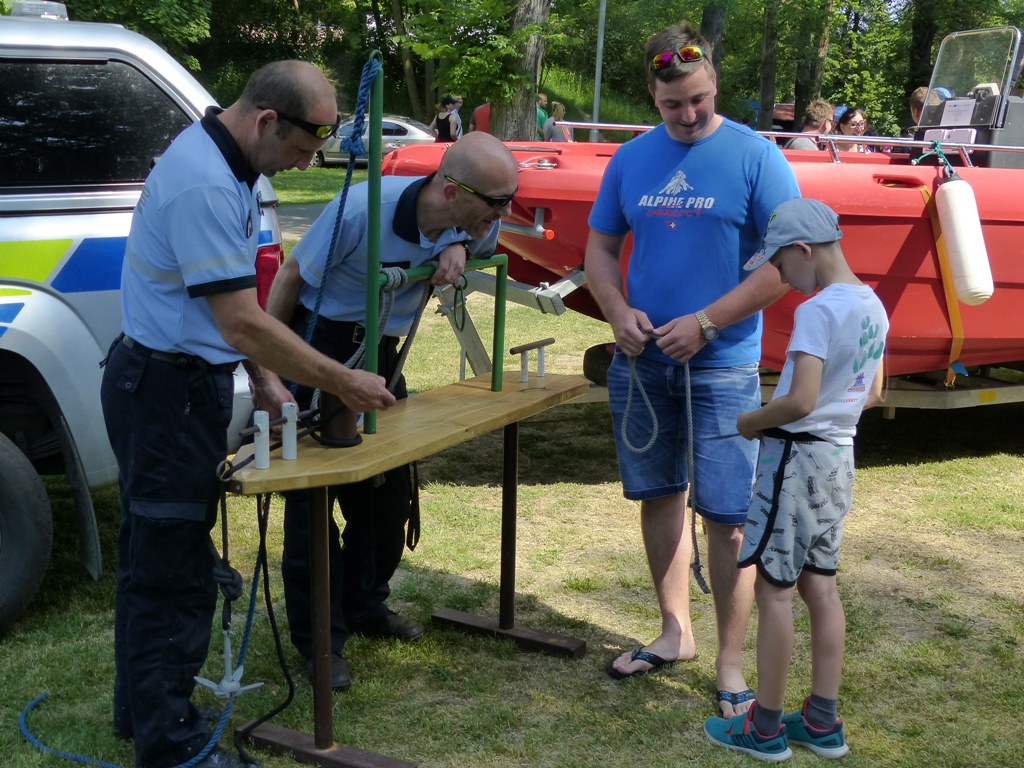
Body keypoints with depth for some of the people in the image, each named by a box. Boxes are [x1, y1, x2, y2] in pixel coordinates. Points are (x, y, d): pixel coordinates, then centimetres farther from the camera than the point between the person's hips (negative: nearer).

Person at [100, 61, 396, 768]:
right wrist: (342, 383, -18)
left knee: (153, 556, 19)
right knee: (173, 569, -1)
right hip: (169, 390, -11)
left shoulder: (225, 164, 9)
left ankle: (142, 708, 34)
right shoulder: (204, 186, -24)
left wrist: (263, 379, 8)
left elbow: (234, 309, 14)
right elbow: (243, 322, -26)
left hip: (169, 383, 11)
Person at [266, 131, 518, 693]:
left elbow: (489, 240, 13)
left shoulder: (473, 222, -13)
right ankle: (319, 639, 7)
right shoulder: (364, 208, -29)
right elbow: (292, 275, -16)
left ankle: (365, 605, 34)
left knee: (388, 489, 13)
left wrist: (459, 249, -14)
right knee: (313, 496, -4)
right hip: (317, 345, -6)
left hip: (380, 352, 6)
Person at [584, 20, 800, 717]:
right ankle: (675, 634, 32)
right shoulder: (631, 159, 7)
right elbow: (600, 247, 13)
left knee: (728, 516, -2)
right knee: (658, 495, 14)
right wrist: (618, 311, -7)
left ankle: (730, 664, 12)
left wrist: (704, 324, -16)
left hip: (723, 368, -4)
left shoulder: (756, 157, -7)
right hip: (641, 361, 5)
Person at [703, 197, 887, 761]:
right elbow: (871, 395, 16)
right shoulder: (872, 306, 7)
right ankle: (822, 723, 23)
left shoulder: (817, 309, -21)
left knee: (774, 588, 2)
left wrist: (750, 423, -11)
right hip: (839, 457, 9)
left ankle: (765, 728, 12)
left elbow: (799, 402, -27)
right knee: (820, 587, 15)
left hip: (796, 458, -9)